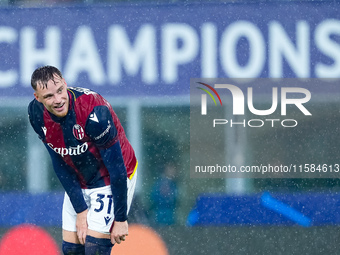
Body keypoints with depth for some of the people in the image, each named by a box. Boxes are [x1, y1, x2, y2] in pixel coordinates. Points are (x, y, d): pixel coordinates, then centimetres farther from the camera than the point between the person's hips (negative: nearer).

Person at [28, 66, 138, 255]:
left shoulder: (94, 112, -33)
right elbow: (60, 164, -6)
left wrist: (120, 218, -20)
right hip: (78, 183, 6)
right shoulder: (36, 114, -15)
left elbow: (116, 167, -25)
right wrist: (80, 210, -8)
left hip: (114, 181, -6)